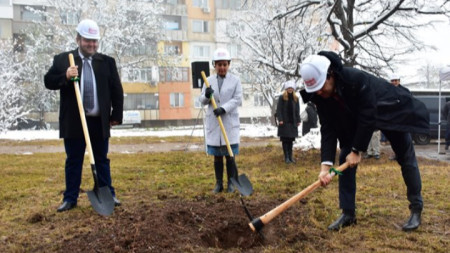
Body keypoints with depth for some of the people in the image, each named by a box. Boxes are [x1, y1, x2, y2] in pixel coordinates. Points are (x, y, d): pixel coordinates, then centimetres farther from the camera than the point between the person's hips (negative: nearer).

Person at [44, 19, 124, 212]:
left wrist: (116, 115, 1)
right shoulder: (62, 59, 4)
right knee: (73, 161, 8)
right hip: (73, 122, -1)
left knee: (102, 160, 10)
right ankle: (70, 198, 18)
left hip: (100, 121, 1)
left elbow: (117, 90, 6)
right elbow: (48, 81, 1)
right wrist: (65, 77, -18)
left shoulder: (107, 62, 6)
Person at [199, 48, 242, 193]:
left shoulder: (235, 80, 2)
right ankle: (219, 183, 17)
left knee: (229, 155, 1)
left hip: (230, 123, -2)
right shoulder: (209, 80, 8)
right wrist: (207, 96, -15)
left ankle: (231, 183, 13)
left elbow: (237, 100, -7)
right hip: (213, 123, 2)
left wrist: (223, 108, -21)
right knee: (217, 156, 8)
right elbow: (202, 101, 9)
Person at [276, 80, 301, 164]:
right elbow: (279, 109, -6)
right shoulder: (281, 97, -2)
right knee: (285, 139, -2)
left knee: (291, 140, 8)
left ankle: (290, 156, 15)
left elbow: (297, 110, 12)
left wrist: (298, 120, 7)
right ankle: (286, 157, 2)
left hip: (293, 122, 4)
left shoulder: (295, 98, 11)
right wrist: (280, 119, -15)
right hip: (284, 122, -4)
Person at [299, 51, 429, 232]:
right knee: (345, 159, -6)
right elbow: (328, 129, -21)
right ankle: (348, 213, 2)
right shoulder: (320, 96, -22)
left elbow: (368, 117, -35)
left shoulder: (357, 79, -40)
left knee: (406, 159, 0)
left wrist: (357, 150, -29)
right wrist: (326, 164, -31)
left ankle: (416, 210, 17)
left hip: (390, 111, -5)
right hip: (356, 119, 5)